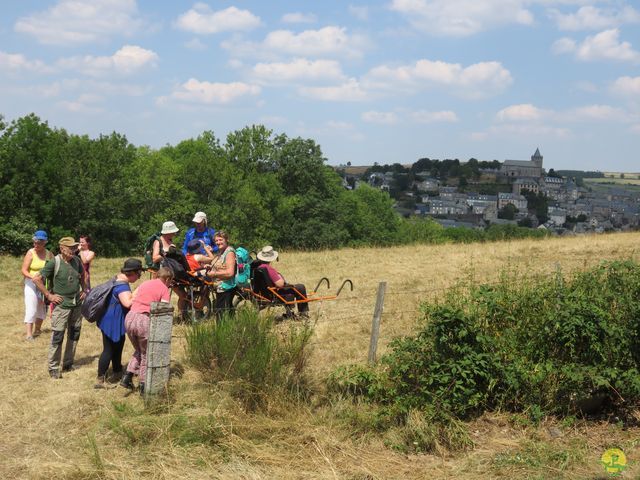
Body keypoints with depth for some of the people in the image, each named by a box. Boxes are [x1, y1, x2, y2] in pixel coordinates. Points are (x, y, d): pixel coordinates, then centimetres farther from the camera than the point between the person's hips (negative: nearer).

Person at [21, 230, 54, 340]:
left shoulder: (49, 254, 1)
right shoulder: (30, 253, -9)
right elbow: (24, 271, -12)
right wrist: (34, 277, -27)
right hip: (31, 284, -4)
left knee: (42, 308, 13)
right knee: (31, 309, -9)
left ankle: (37, 329, 30)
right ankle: (29, 334, -10)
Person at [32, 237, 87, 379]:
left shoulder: (77, 261, 3)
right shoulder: (54, 262, -14)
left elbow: (83, 275, 23)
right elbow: (37, 279, -14)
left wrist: (84, 290, 12)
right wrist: (49, 295, -13)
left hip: (77, 304, 6)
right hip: (61, 305, -6)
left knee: (74, 335, 12)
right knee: (57, 337, -5)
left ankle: (68, 364, 25)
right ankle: (53, 368, 4)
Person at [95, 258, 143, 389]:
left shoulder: (119, 279, 7)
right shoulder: (122, 286, -25)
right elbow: (127, 303, -41)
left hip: (116, 323, 10)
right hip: (112, 323, -10)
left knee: (117, 348, 22)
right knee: (108, 350, -4)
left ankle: (117, 373, 37)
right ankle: (100, 380, 1)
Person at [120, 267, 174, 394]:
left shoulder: (144, 284, 20)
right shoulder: (165, 289, 4)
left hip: (129, 318, 5)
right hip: (144, 320, -5)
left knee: (138, 351, 27)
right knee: (146, 355, 13)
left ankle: (127, 377, 18)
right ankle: (143, 386, 15)